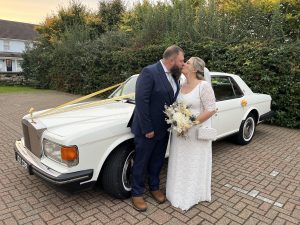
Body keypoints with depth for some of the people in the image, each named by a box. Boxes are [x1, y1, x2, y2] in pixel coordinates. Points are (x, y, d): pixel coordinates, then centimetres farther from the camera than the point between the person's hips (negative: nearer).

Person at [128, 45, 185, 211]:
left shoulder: (174, 76, 4)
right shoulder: (149, 72, -19)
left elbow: (174, 100, 9)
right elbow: (141, 101, -23)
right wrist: (147, 129, -21)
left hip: (164, 129, 7)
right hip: (147, 129, -6)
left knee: (157, 162, 21)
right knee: (141, 163, 11)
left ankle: (154, 187, 41)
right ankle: (137, 194, 29)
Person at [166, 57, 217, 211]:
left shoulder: (204, 85, -16)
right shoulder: (182, 86, 6)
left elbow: (211, 109, -18)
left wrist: (192, 123, -23)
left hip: (196, 133, -7)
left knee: (194, 165, 9)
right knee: (180, 164, 17)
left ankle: (193, 195, 29)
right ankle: (180, 191, 36)